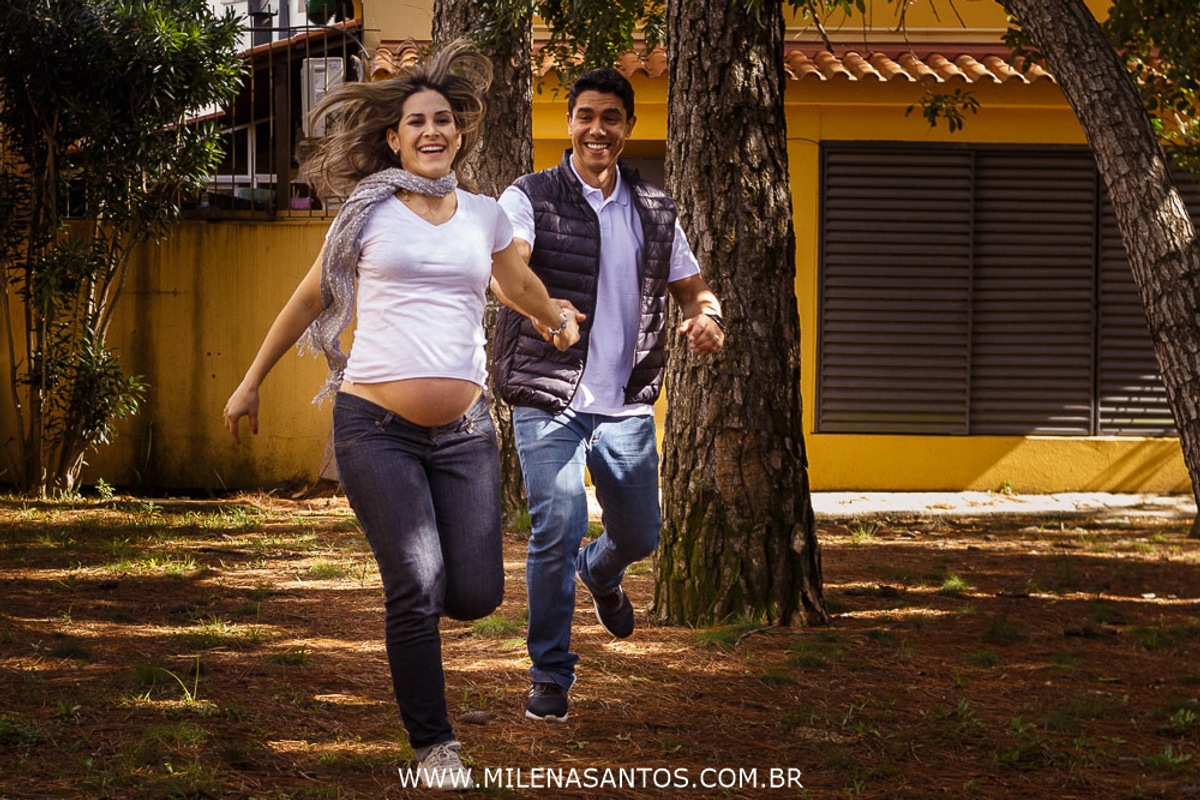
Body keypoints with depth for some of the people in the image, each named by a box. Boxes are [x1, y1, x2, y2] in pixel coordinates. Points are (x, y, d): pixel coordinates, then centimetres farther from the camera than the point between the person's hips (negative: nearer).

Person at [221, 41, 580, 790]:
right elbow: (309, 300, 16)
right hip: (377, 426, -3)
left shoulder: (486, 217, 11)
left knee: (477, 595, -5)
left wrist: (558, 321, 46)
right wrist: (252, 382, 20)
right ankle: (434, 746, 4)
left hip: (464, 430, 3)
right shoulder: (370, 213, 5)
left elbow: (521, 285, 33)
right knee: (417, 589, -10)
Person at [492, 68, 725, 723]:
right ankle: (550, 675, 0)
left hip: (626, 404, 4)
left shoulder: (654, 212, 10)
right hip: (549, 399, -4)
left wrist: (706, 316, -8)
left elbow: (691, 287, 18)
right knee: (556, 530, -15)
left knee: (639, 534, 10)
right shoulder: (530, 198, -5)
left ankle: (600, 574, 49)